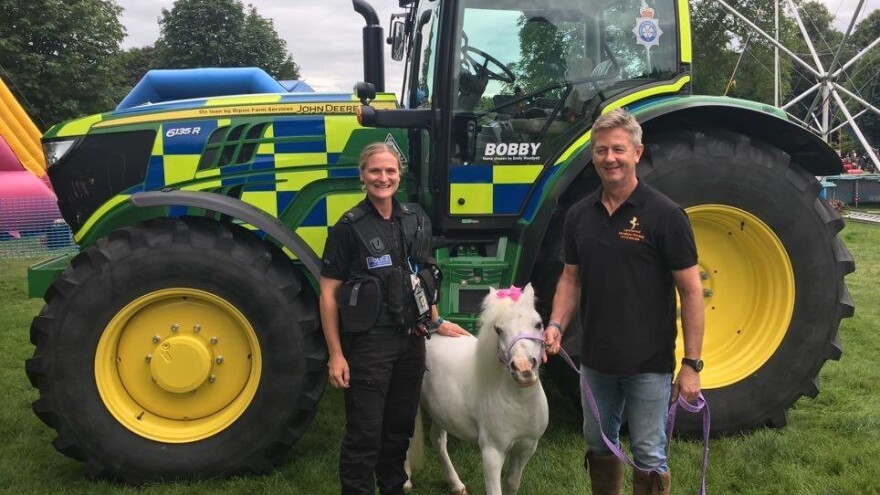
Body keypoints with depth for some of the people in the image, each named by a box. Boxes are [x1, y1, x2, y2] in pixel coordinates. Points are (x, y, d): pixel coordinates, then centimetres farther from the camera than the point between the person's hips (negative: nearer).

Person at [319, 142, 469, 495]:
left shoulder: (416, 222, 6)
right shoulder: (350, 227, -11)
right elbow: (328, 294, -10)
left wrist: (435, 322, 18)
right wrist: (336, 355, -14)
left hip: (411, 339, 6)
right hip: (368, 342, -5)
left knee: (400, 428, 17)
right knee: (364, 433, -1)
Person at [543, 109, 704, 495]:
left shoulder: (664, 214, -12)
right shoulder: (579, 214, 3)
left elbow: (691, 290, -11)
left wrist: (692, 363, -13)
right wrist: (556, 324, -7)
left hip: (649, 363, -5)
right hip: (595, 361, 5)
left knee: (649, 457, 5)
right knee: (598, 446, 19)